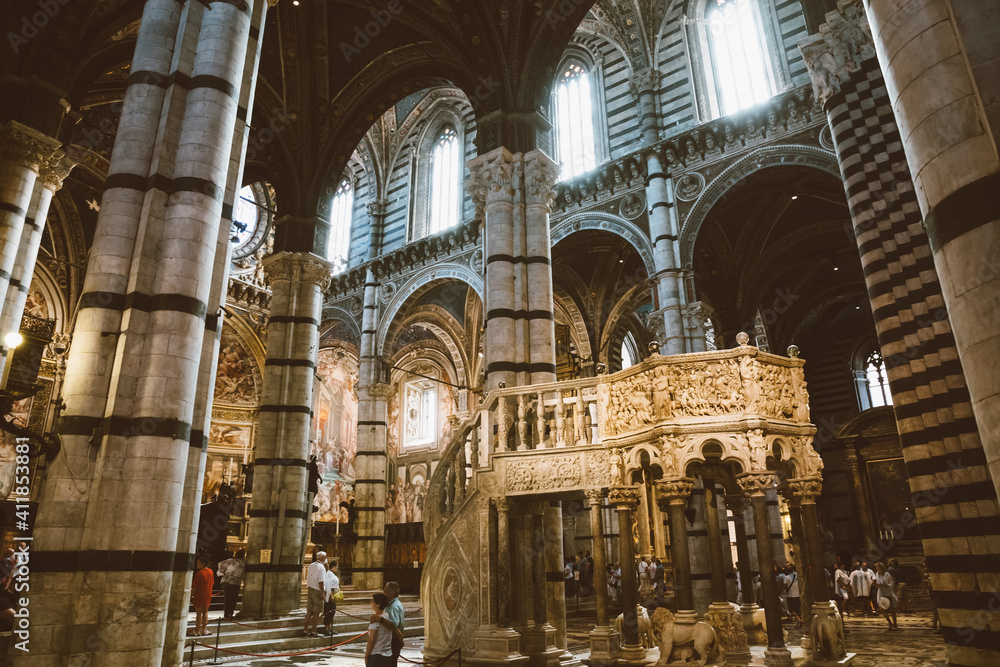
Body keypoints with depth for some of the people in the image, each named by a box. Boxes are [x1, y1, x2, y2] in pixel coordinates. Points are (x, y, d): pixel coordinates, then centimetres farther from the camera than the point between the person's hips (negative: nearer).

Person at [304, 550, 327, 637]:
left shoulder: (311, 565, 9)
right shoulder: (321, 567, -15)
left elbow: (308, 578, 15)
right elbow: (320, 582, -19)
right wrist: (323, 592, -15)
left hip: (310, 590, 8)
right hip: (317, 591, -8)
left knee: (309, 611, 12)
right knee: (317, 612, 1)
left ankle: (307, 630, 15)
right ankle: (313, 631, 3)